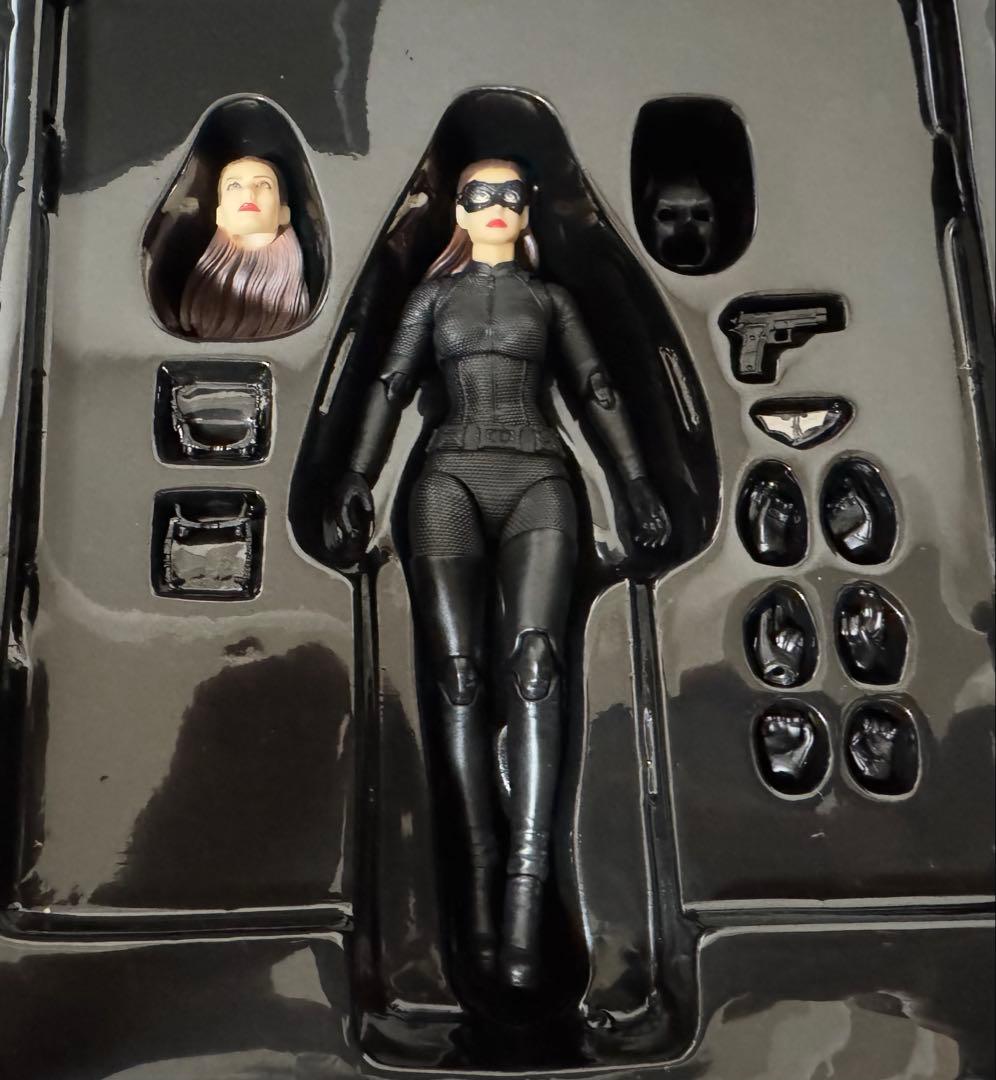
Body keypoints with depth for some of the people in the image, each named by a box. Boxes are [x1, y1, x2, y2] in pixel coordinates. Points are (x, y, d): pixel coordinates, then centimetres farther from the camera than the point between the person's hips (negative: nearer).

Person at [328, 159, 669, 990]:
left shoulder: (550, 298, 22)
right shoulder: (434, 295, 22)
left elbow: (598, 392, 17)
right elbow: (392, 388, 12)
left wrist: (639, 482, 8)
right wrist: (359, 476, -2)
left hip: (537, 483, -1)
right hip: (453, 481, 1)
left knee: (534, 662, -22)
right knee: (459, 673, -12)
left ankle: (526, 893, -27)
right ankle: (483, 875, -9)